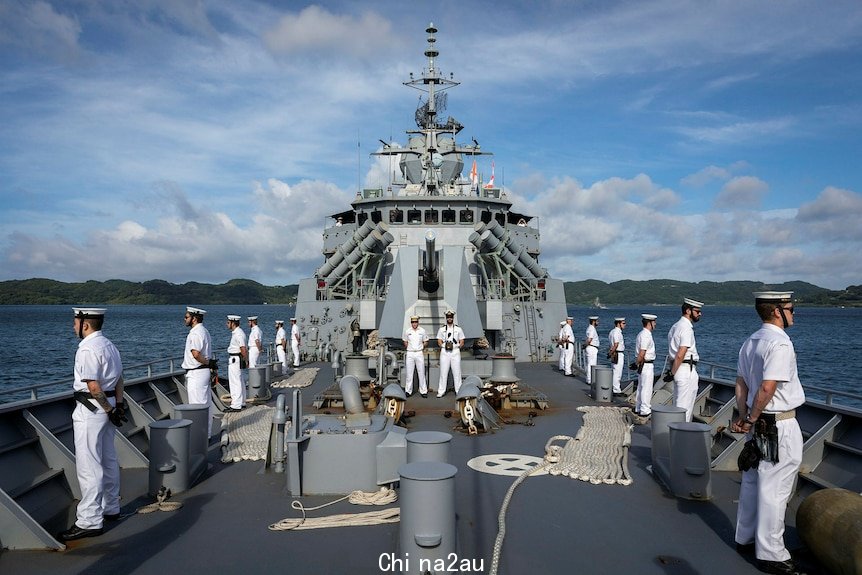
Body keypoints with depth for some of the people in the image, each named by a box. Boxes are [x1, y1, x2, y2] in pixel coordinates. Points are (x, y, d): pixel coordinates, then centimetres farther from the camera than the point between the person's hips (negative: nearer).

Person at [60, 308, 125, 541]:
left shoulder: (87, 349, -19)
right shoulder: (109, 345, 12)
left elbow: (93, 386, -23)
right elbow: (119, 379, 13)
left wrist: (110, 410, -14)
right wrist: (118, 405, 10)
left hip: (90, 410, -10)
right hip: (106, 406, 10)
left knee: (88, 467, -5)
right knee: (108, 461, 18)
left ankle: (90, 521, 0)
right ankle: (110, 508, 29)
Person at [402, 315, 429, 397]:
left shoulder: (422, 331, 1)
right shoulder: (407, 331, 3)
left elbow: (425, 342, 10)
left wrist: (422, 347, -2)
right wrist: (409, 348, 6)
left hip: (419, 353, -1)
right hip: (410, 354, 1)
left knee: (421, 373, 1)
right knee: (409, 373, 3)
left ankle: (423, 391, 6)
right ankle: (408, 391, 10)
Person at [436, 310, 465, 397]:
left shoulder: (458, 328, 8)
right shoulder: (442, 328, 9)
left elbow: (462, 342, 7)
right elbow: (439, 341, 7)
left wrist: (457, 346, -7)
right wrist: (444, 346, -8)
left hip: (455, 351, 0)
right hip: (444, 352, 0)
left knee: (457, 372, 0)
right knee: (443, 372, 0)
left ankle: (459, 391, 5)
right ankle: (441, 391, 4)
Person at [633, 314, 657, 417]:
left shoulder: (642, 334, 13)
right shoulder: (646, 336, -19)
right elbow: (641, 354, -22)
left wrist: (637, 363, 13)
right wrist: (637, 364, -10)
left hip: (642, 365, 10)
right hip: (646, 366, -10)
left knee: (641, 387, 17)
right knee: (647, 388, -3)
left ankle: (638, 408, 26)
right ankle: (645, 411, 1)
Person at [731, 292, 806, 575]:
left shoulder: (750, 342, 9)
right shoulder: (780, 343, -20)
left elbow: (741, 383, 10)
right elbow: (768, 388, -25)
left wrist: (743, 416, 7)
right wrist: (751, 419, -14)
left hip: (759, 424, 9)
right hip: (780, 426, -9)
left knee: (752, 481, 18)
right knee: (774, 490, 0)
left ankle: (746, 538, 31)